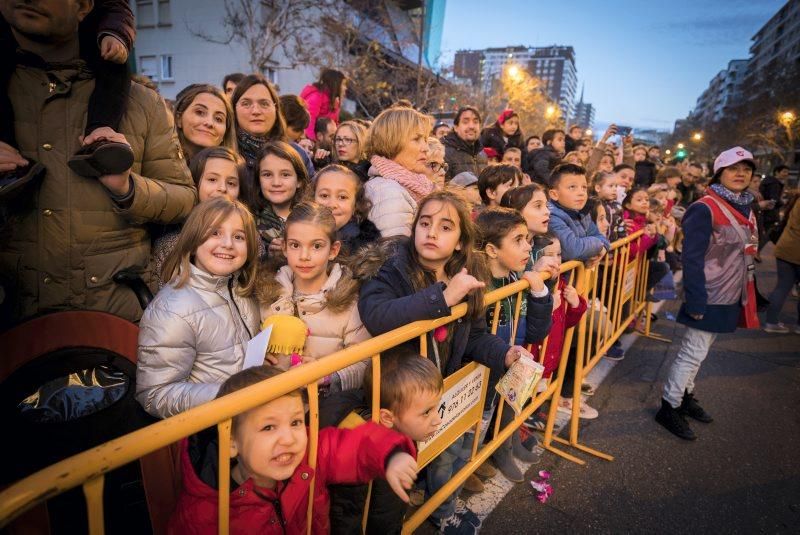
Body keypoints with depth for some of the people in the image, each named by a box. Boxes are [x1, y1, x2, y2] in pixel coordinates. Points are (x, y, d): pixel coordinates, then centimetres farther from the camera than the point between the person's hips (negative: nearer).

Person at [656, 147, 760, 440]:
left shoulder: (745, 208, 10)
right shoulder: (705, 209, -16)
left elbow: (744, 254, 18)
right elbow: (692, 258, -20)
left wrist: (745, 294, 15)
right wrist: (695, 301, -22)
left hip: (729, 297, 8)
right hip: (708, 297, -8)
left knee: (698, 350, 16)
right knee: (693, 352, -2)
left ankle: (685, 395, 30)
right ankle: (669, 408, 9)